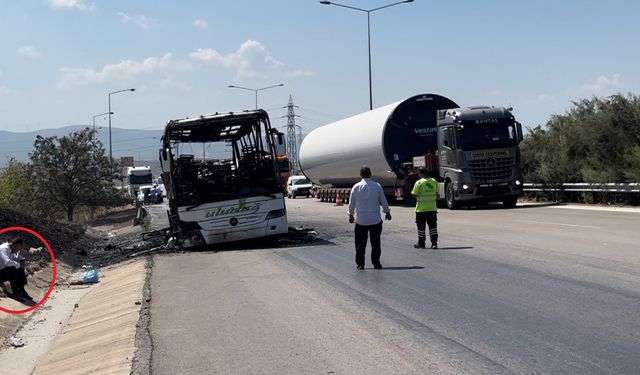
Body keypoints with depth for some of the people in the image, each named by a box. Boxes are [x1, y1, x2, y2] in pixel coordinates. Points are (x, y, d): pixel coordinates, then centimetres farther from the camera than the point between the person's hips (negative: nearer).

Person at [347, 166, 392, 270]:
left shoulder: (356, 187, -3)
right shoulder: (377, 186, -5)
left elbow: (351, 203, 5)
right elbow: (383, 201, 2)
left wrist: (351, 215, 20)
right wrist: (387, 212, 17)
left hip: (360, 220, 0)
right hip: (375, 219, 0)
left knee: (360, 243, 7)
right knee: (375, 243, 8)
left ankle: (360, 264, 9)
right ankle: (376, 263, 10)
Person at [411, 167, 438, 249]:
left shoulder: (418, 183, -13)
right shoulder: (434, 181, 1)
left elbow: (414, 194, -9)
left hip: (421, 209, -4)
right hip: (432, 208, 4)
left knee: (421, 227, 8)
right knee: (433, 226, 8)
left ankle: (421, 243, 17)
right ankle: (434, 243, 1)